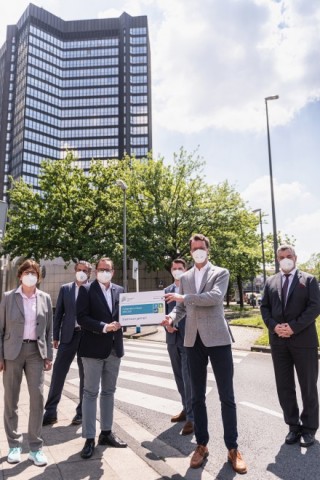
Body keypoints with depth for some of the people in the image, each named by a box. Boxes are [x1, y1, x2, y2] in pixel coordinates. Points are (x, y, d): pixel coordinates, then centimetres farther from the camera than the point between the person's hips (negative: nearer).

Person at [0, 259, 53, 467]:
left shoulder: (45, 298, 4)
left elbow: (49, 330, 7)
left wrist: (49, 356, 4)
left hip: (36, 351, 1)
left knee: (38, 397, -1)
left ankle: (36, 447, 12)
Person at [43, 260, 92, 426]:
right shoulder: (65, 289, 6)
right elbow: (59, 313, 6)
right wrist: (56, 336, 2)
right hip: (68, 335, 1)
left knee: (85, 375, 9)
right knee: (58, 373, 4)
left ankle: (81, 412, 22)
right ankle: (50, 412, 17)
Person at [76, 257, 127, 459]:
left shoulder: (120, 290, 9)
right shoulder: (86, 290, -5)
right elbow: (82, 317, -13)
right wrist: (103, 327, -22)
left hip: (114, 348, 5)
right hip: (94, 348, -5)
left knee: (109, 391, 15)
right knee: (91, 393, 3)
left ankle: (106, 432, 28)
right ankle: (89, 438, 13)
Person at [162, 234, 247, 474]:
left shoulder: (221, 273, 0)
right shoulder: (185, 277, 12)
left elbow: (215, 297, -18)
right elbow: (181, 308, 12)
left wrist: (184, 297, -20)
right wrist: (172, 317, -10)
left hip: (217, 338, -3)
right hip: (194, 340, 4)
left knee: (226, 396, 4)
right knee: (197, 396, 12)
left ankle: (232, 448, 19)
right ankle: (202, 444, 26)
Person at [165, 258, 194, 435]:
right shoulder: (166, 290, 12)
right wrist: (167, 325, -6)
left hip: (188, 338, -6)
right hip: (172, 339, 6)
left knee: (188, 377, -6)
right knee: (179, 377, 16)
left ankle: (191, 417, 3)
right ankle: (186, 409, 31)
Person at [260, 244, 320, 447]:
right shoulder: (271, 282, 11)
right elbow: (264, 307, 8)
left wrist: (294, 327, -17)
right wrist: (274, 326, -9)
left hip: (303, 340, -3)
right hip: (278, 341, 3)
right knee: (284, 386, 9)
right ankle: (293, 426, 24)